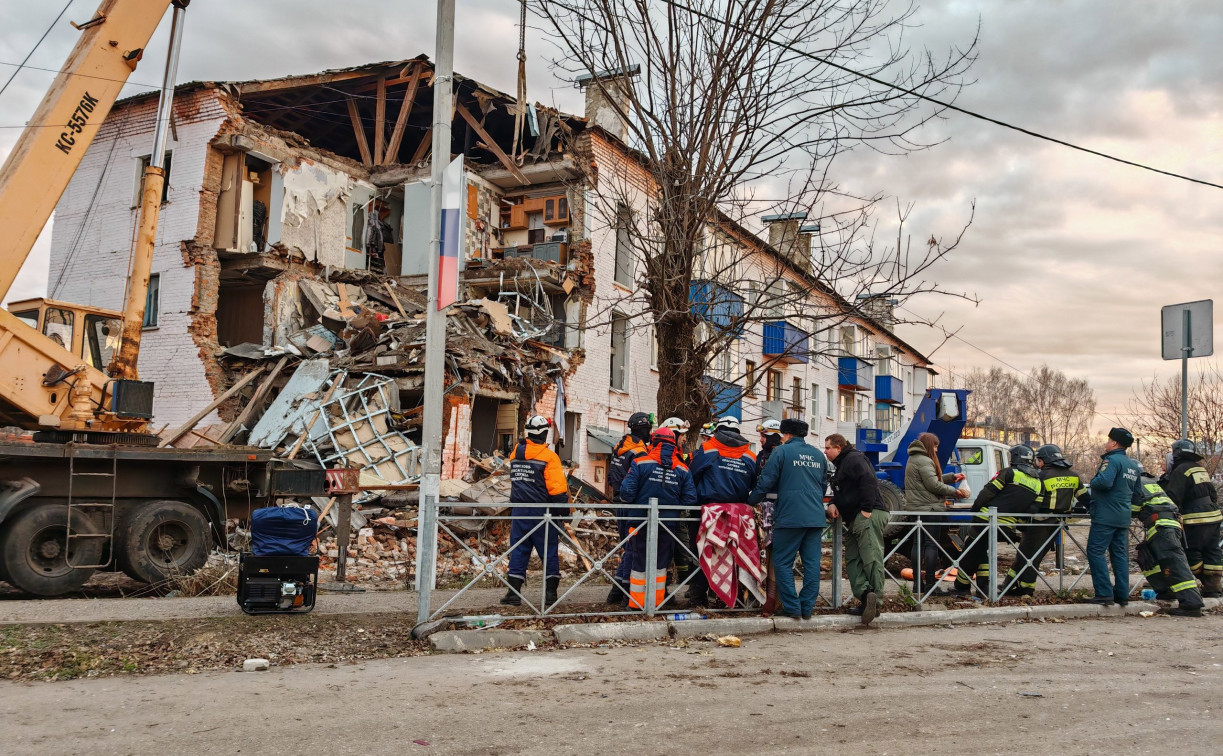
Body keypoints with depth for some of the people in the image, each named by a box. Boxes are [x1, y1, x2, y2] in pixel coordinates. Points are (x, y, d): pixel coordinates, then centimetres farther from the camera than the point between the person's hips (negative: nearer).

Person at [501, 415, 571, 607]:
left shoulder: (515, 454, 6)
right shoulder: (549, 457, -12)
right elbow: (557, 487, -13)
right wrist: (564, 510, -7)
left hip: (519, 510, 4)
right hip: (541, 512, -4)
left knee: (518, 551, 8)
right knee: (548, 552, 5)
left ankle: (513, 592, 6)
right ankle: (550, 593, 5)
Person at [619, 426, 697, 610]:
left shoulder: (640, 463, -10)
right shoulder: (683, 469, 0)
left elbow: (627, 492, -15)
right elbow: (690, 500, -3)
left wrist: (636, 503, 7)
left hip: (642, 520, -2)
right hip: (668, 523, 2)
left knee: (639, 563, 9)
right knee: (661, 564, 16)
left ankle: (636, 603, 15)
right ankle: (658, 602, 21)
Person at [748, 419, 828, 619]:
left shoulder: (781, 451, -3)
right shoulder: (819, 455, 15)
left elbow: (766, 483, -5)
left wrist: (750, 502, 8)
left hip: (790, 517, -6)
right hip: (816, 517, 6)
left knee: (783, 563, 3)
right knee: (812, 563, 7)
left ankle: (792, 606, -1)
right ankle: (808, 607, 9)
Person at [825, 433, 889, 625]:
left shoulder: (854, 458, -6)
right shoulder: (842, 464, 27)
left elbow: (868, 481, -20)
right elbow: (842, 493, 32)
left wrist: (866, 509, -22)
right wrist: (833, 504, 10)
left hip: (868, 516, -11)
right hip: (856, 519, 11)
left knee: (871, 558, -14)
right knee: (853, 559, 5)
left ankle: (874, 600, -19)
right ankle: (866, 596, -4)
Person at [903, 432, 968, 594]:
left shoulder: (912, 460, 18)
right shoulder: (924, 461, -14)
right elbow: (934, 485, -19)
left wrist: (952, 476, 12)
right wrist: (954, 492, -8)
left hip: (915, 508, 10)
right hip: (930, 508, -10)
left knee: (918, 544, 11)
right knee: (932, 545, -5)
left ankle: (917, 583, 13)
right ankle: (930, 583, -5)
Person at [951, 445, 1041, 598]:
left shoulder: (1009, 473, -7)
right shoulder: (1037, 483, 11)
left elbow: (988, 492, -9)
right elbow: (1030, 510, 11)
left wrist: (975, 508, 3)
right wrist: (1018, 525, 17)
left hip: (985, 520, -5)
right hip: (1005, 527, 5)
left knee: (971, 552, 9)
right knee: (983, 552, 23)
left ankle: (962, 588, 17)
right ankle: (984, 589, 17)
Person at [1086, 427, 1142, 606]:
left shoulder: (1112, 460, -12)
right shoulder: (1133, 465, 16)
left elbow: (1104, 481, -27)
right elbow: (1137, 493, 22)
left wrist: (1093, 481, -8)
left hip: (1105, 516, -9)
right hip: (1124, 517, 9)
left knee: (1096, 552, -6)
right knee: (1120, 554, 12)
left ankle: (1105, 593, -11)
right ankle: (1122, 594, 12)